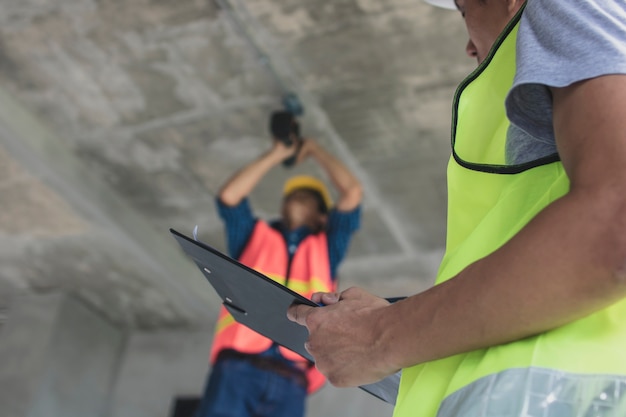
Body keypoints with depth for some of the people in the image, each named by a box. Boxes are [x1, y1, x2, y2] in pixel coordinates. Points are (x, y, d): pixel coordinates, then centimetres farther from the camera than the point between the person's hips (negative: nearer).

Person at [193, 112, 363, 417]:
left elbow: (353, 193, 16)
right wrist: (276, 155, 19)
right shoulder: (255, 236, 25)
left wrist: (314, 150, 28)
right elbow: (229, 196, 9)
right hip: (236, 370, 0)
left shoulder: (325, 249, 24)